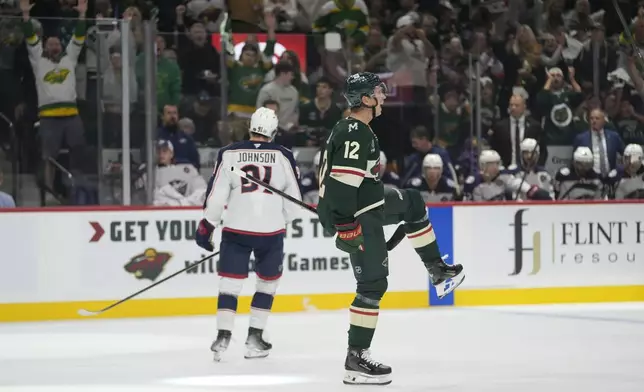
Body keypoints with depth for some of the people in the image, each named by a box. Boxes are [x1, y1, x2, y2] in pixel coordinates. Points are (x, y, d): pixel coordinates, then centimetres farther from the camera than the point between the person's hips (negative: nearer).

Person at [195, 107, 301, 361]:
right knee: (268, 282, 15)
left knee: (230, 281, 7)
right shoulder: (283, 156, -1)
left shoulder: (229, 154, -2)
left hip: (236, 228, 0)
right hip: (271, 230, 0)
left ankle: (223, 336, -4)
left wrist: (207, 225, 7)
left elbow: (216, 194, -2)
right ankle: (254, 338, 12)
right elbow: (294, 197, 5)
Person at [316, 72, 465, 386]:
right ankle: (356, 359, -6)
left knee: (412, 202, 27)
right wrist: (345, 225, -31)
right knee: (372, 285, -7)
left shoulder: (356, 129, 10)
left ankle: (437, 271, 31)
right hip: (359, 218, -11)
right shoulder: (354, 134, -23)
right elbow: (342, 180, -30)